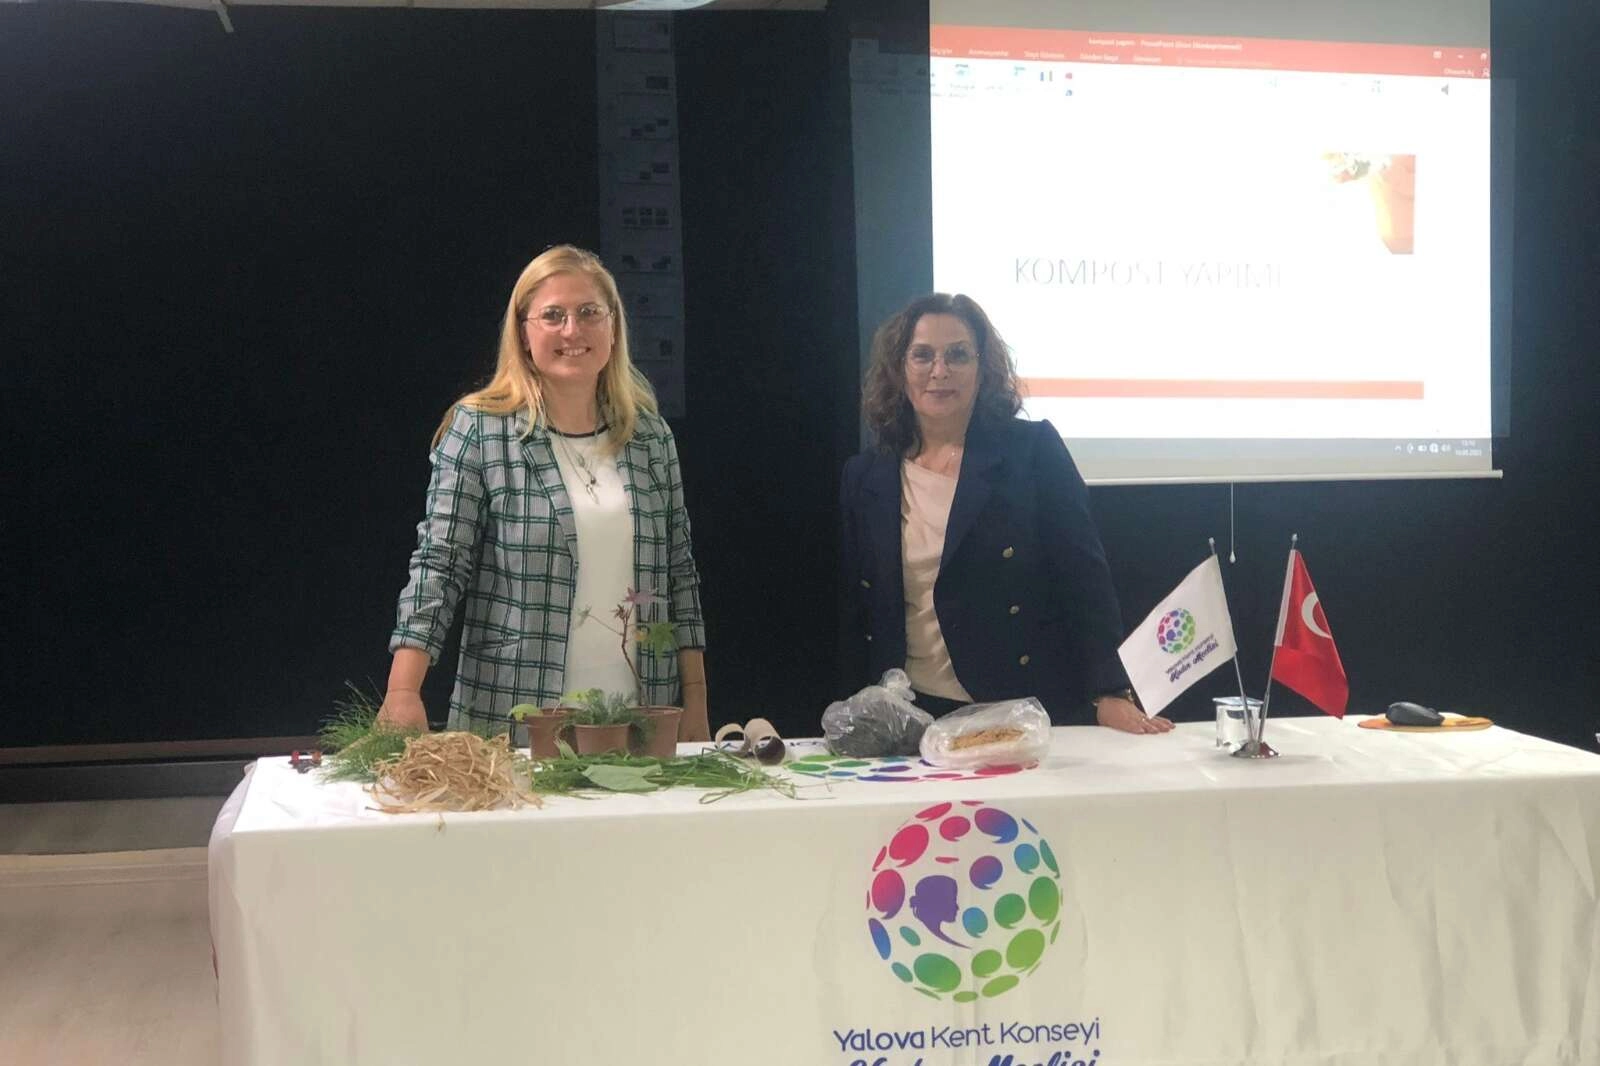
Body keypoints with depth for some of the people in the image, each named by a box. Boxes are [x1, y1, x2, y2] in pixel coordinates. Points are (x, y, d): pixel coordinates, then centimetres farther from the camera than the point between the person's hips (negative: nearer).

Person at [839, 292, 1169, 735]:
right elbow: (859, 611, 12)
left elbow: (1085, 578, -5)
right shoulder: (865, 478, 8)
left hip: (1028, 715, -2)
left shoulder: (1033, 449, -1)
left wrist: (1111, 694, -14)